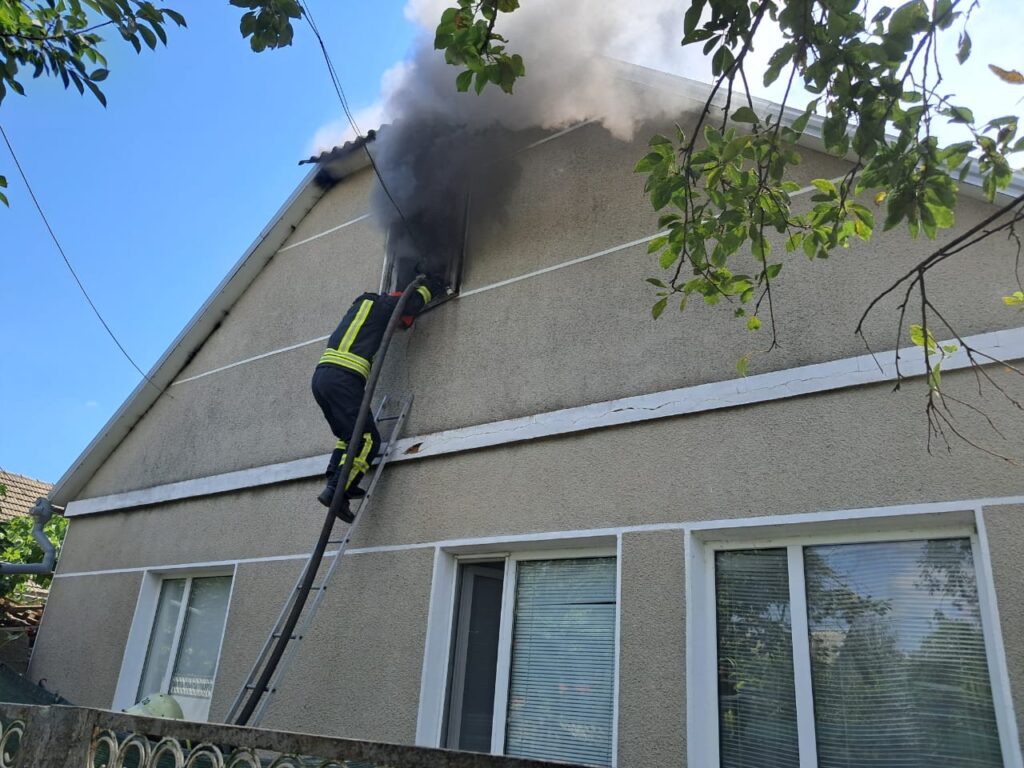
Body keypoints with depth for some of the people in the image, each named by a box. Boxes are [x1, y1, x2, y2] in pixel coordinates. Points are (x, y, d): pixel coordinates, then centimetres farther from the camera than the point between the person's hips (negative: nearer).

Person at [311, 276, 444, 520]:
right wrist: (435, 283, 37)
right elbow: (417, 298, 16)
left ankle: (334, 484, 1)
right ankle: (336, 491, -18)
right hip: (344, 378, -9)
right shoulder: (385, 306, 4)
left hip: (320, 375, 9)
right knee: (368, 439, -8)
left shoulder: (363, 302, 28)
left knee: (349, 436, 16)